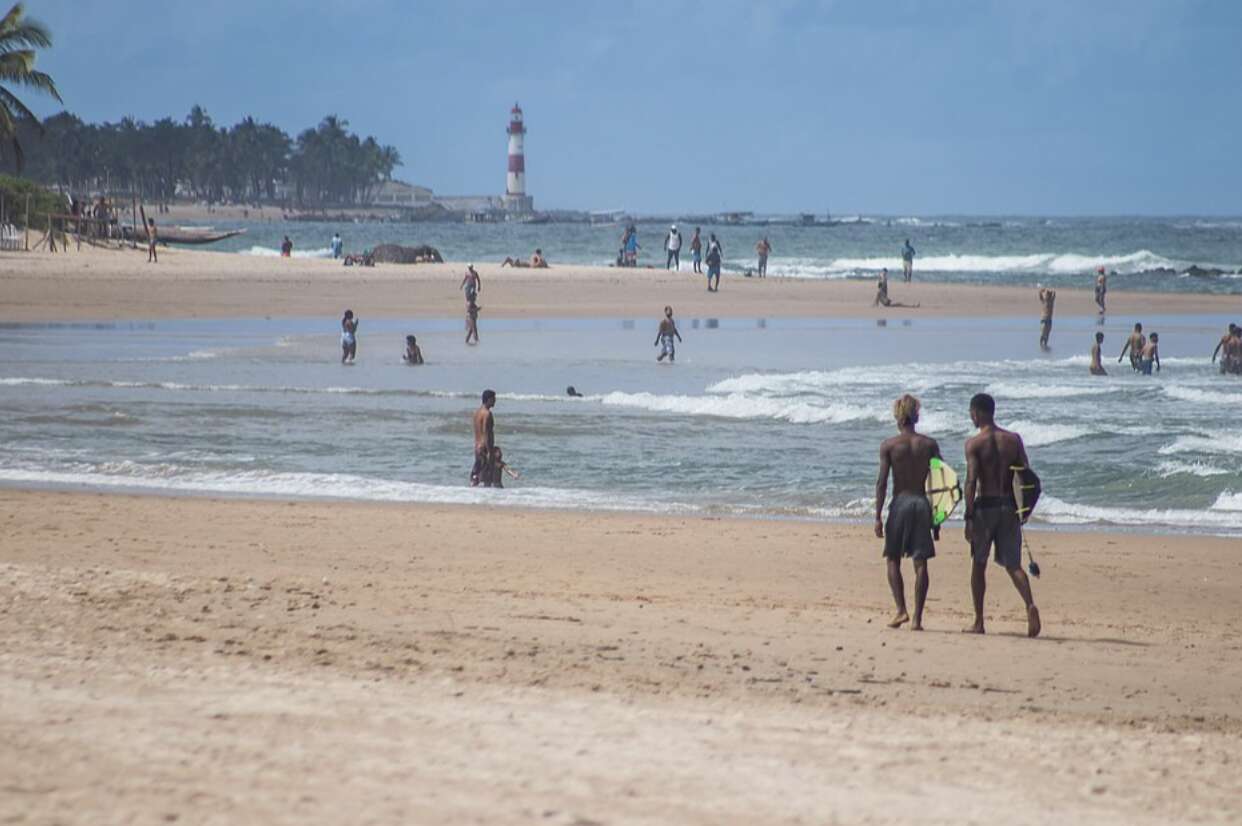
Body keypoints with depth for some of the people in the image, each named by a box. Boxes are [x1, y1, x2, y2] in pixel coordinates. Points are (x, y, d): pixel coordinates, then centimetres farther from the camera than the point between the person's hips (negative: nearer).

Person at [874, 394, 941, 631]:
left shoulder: (889, 445, -4)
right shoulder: (929, 444, 2)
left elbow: (882, 482, -7)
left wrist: (878, 516, -4)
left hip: (900, 503, -2)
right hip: (922, 503, 2)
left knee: (893, 559, 11)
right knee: (920, 564, 3)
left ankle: (901, 610, -2)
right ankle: (917, 618, 0)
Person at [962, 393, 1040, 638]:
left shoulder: (974, 443, -8)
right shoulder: (1014, 439, 5)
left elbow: (971, 482, -15)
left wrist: (968, 517, -13)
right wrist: (1021, 508, 12)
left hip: (984, 506, -3)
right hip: (1009, 507, 3)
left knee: (979, 564, 11)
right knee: (1012, 564, 7)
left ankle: (979, 622, 14)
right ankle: (1030, 605, -20)